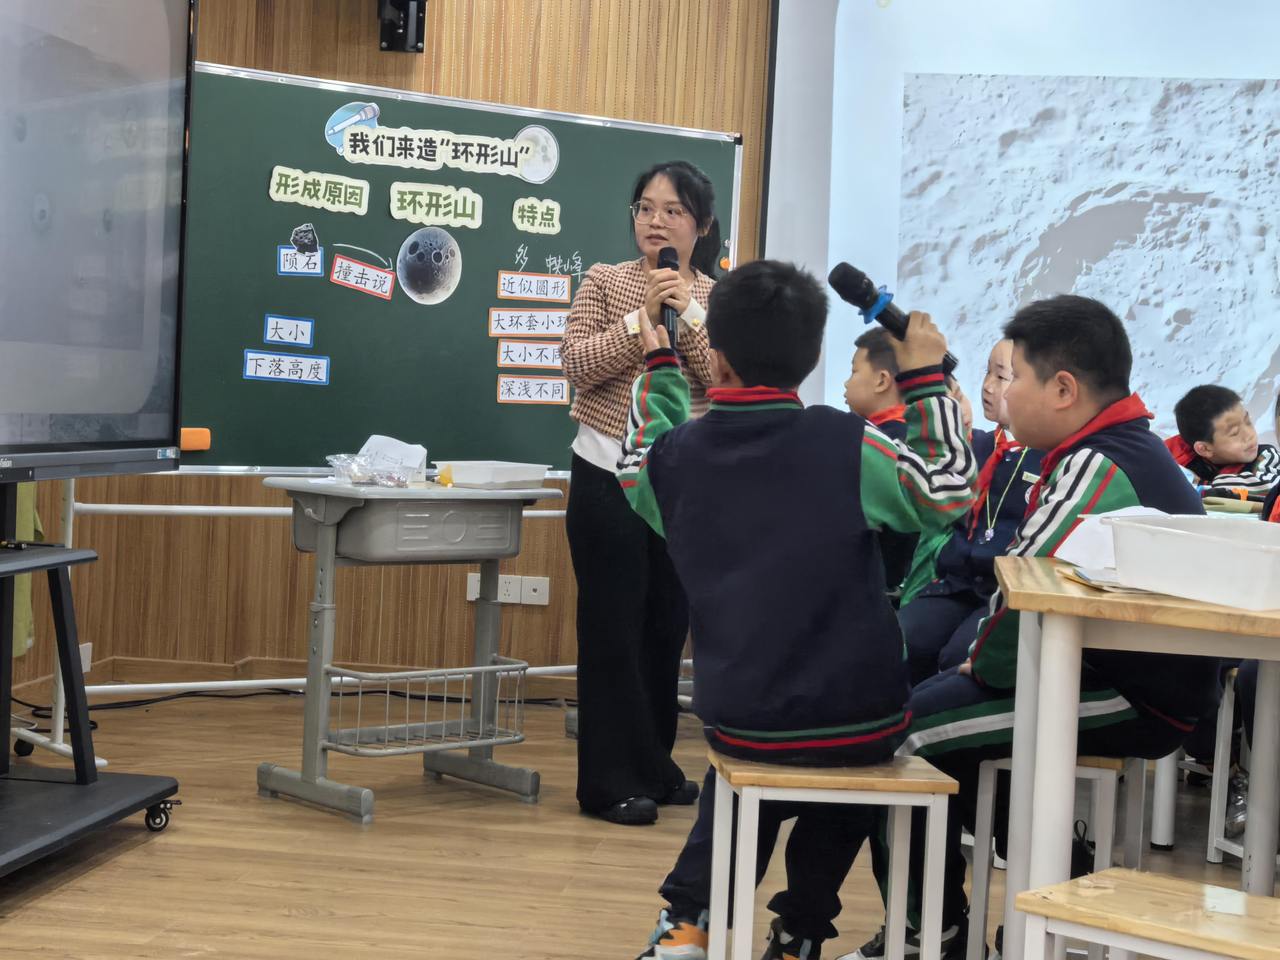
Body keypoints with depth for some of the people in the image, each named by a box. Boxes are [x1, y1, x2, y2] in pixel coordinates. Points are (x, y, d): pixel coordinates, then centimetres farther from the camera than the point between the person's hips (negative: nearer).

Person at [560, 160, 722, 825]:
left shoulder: (716, 299, 5)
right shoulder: (605, 282, 0)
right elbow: (577, 366, -10)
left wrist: (688, 313, -17)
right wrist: (641, 318, -18)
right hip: (608, 478, -3)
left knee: (666, 627, 10)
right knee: (613, 629, 0)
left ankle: (652, 766, 23)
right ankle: (610, 782, 6)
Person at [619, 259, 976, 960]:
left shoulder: (675, 456, -4)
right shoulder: (847, 445, -13)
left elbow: (639, 467, 21)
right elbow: (950, 490, 1)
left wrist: (660, 368, 31)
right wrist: (924, 379, 8)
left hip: (735, 718, 2)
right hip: (857, 720, -2)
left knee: (745, 764, 36)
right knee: (848, 772, 33)